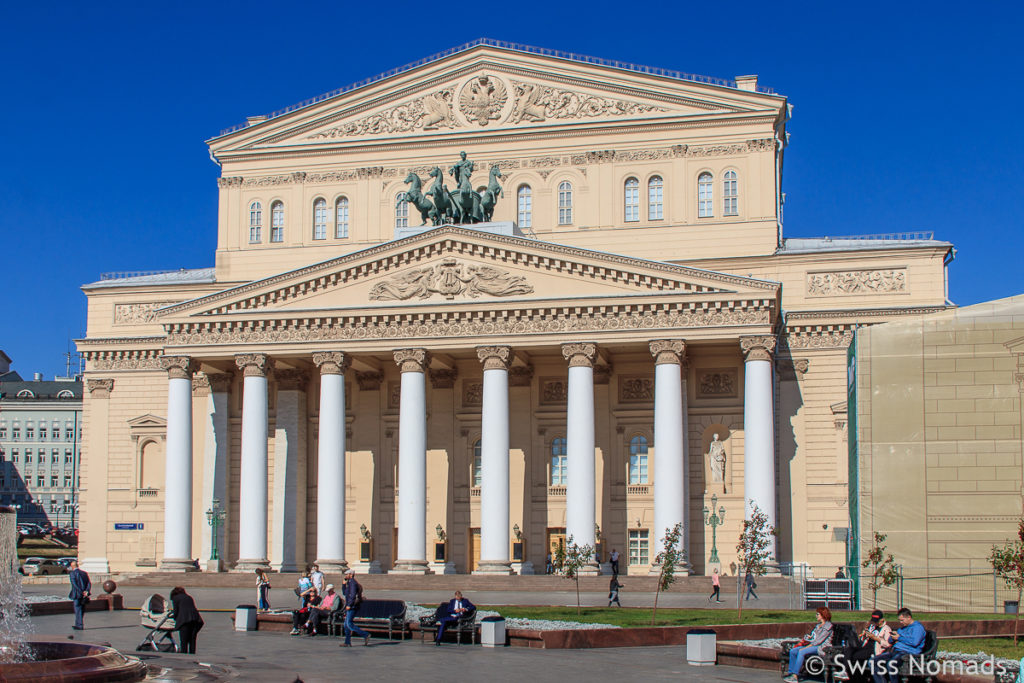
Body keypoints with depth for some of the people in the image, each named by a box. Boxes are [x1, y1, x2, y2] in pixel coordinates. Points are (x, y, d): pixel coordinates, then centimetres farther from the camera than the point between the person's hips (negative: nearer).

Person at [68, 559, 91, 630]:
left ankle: (80, 626, 0)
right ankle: (78, 624, 25)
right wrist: (87, 592, -9)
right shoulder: (84, 573, 10)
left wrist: (82, 592, -18)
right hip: (84, 596, 6)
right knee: (81, 610, 16)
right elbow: (89, 583, 1)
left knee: (78, 610, 0)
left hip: (77, 595, -6)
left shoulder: (72, 573, -7)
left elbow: (74, 584, -18)